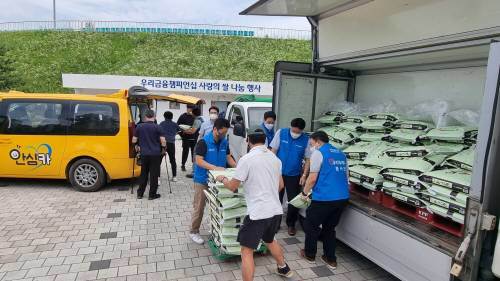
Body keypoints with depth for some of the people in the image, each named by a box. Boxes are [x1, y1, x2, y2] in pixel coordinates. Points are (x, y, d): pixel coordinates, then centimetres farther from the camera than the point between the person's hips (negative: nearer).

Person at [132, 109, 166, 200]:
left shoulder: (139, 126, 1)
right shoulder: (157, 127, -7)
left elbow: (134, 140, 7)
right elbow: (163, 141, -11)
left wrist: (137, 145, 27)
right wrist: (163, 148, 7)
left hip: (144, 154, 3)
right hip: (155, 154, -3)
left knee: (143, 173, 17)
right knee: (154, 175, 5)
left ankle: (140, 193, 22)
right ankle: (152, 194, 11)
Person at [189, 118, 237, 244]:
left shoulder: (224, 142, 1)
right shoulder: (203, 142, -17)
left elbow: (228, 157, 10)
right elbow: (199, 161, -21)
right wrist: (215, 168, -29)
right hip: (203, 179, -5)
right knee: (199, 207, 5)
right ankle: (194, 232, 21)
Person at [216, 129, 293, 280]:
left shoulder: (246, 159, -12)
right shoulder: (275, 158, 8)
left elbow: (232, 187, -6)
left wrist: (222, 179, 15)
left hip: (258, 213, -7)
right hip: (276, 210, 8)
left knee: (247, 251, 5)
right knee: (269, 240, 32)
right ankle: (284, 269, 50)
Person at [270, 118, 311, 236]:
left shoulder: (306, 140, -8)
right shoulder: (281, 133, -9)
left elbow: (308, 159, -2)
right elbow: (273, 151, -4)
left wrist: (304, 175, -8)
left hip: (294, 175, 0)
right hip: (278, 172, 0)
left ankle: (291, 224, 27)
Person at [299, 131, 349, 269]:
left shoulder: (318, 153, -6)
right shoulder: (341, 154, 16)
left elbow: (312, 179, -10)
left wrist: (304, 192, 6)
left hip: (324, 198, -7)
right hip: (343, 197, 7)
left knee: (311, 225, 14)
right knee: (329, 228, 22)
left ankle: (309, 254, 29)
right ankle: (331, 259, 28)